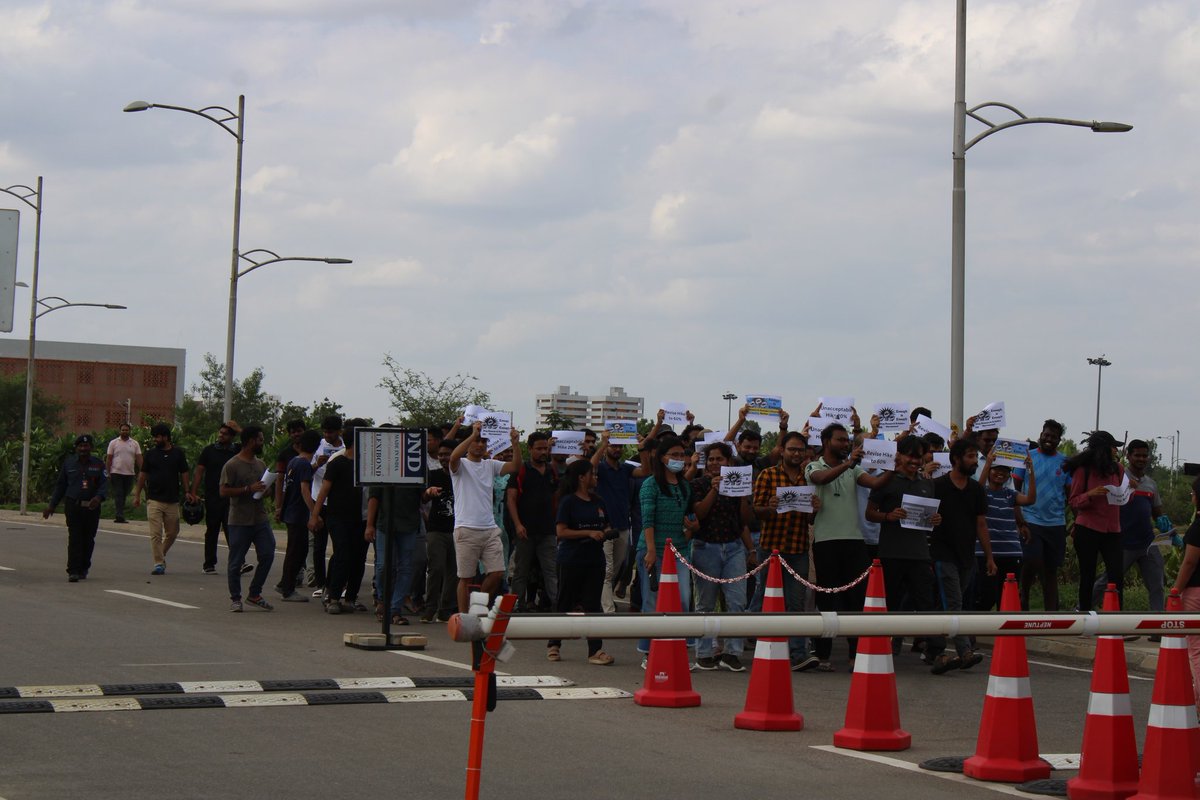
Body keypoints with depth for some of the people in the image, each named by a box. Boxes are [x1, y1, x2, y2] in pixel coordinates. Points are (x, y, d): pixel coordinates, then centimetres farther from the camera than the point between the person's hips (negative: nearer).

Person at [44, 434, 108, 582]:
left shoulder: (98, 465, 7)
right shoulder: (68, 464, 10)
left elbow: (104, 484, -1)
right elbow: (60, 486, 14)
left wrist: (99, 497, -22)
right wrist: (52, 505, 11)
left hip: (92, 507, 1)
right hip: (73, 507, -1)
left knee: (88, 539, 6)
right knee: (74, 539, -10)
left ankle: (83, 569, 20)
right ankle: (73, 571, -12)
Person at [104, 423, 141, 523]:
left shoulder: (135, 444, 8)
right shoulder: (113, 443, 4)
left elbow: (139, 458, 5)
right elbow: (109, 459, 3)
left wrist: (141, 472, -6)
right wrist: (108, 473, -4)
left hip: (129, 474, 3)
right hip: (116, 473, -2)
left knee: (124, 495, 8)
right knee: (118, 495, -9)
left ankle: (118, 514, 17)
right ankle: (120, 516, -15)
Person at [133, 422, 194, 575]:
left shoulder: (178, 453, 4)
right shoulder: (151, 453, 4)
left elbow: (184, 473, 8)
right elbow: (143, 474, 9)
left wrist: (187, 492, -1)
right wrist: (137, 495, 7)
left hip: (172, 500, 1)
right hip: (154, 500, -1)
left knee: (172, 533, 8)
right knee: (156, 534, -7)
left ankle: (161, 555, 29)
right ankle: (159, 563, -5)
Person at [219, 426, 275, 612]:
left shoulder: (260, 464, 15)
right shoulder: (232, 465, -7)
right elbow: (224, 491, -13)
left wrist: (264, 491, 3)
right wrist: (249, 489, -19)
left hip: (260, 518, 6)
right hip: (239, 521, -6)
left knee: (267, 555, -1)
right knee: (236, 562, 1)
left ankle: (254, 594, 13)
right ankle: (235, 598, 14)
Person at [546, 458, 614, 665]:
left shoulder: (597, 501, 13)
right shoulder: (568, 501, -6)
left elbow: (605, 525, 25)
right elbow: (561, 531, -13)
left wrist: (606, 532, 1)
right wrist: (589, 533, -19)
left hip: (595, 559, 5)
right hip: (572, 560, -5)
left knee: (592, 604, 0)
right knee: (566, 603, 6)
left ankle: (595, 650, -4)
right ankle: (553, 644, 22)